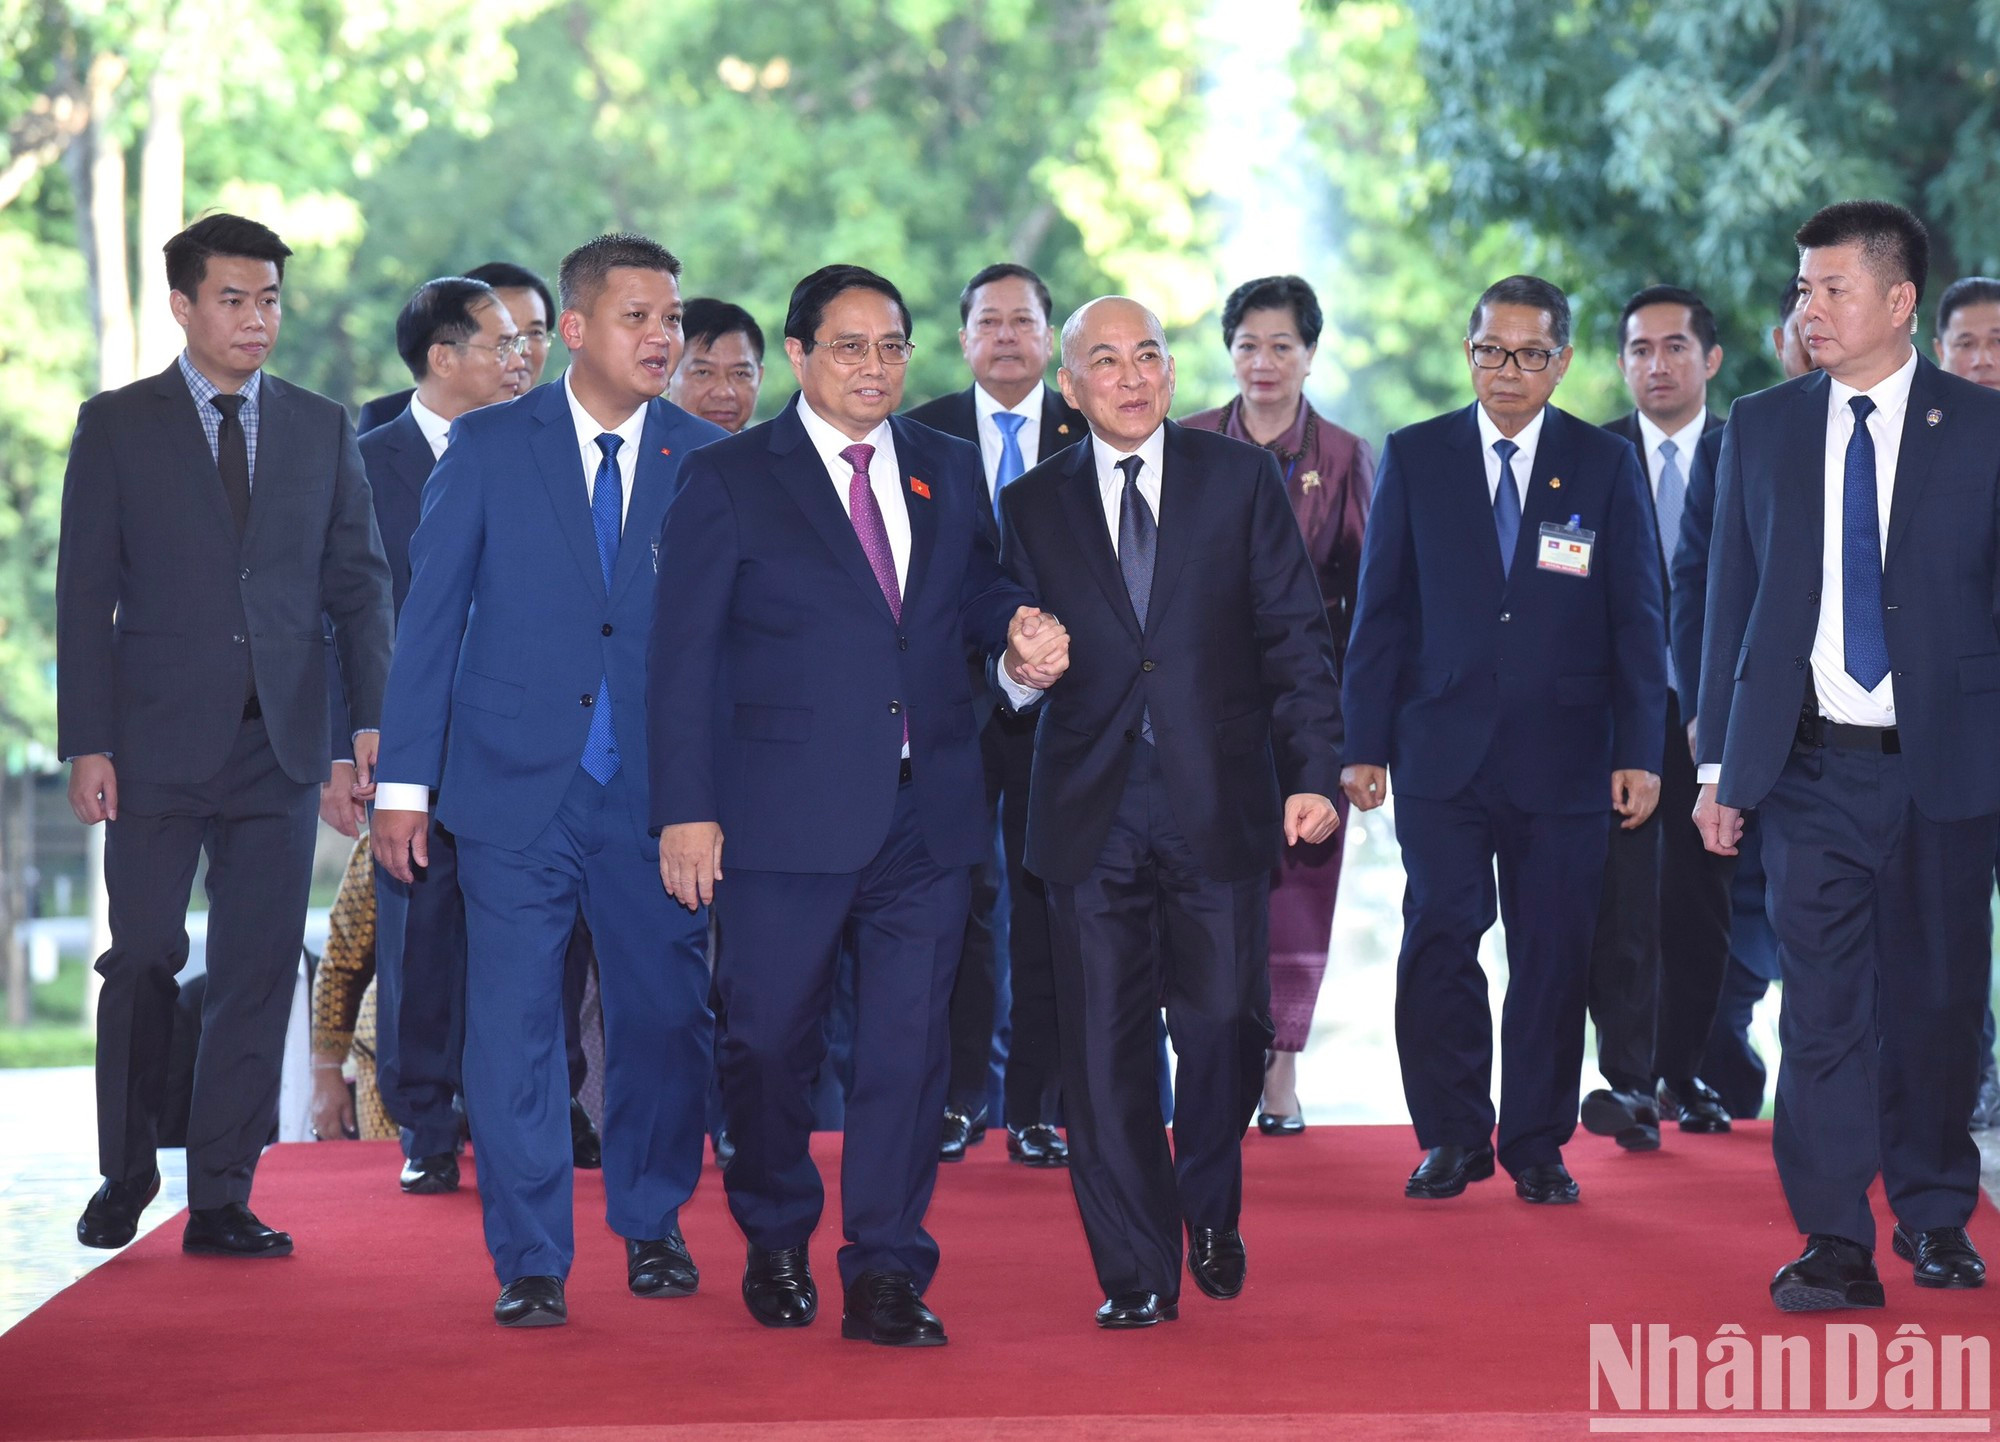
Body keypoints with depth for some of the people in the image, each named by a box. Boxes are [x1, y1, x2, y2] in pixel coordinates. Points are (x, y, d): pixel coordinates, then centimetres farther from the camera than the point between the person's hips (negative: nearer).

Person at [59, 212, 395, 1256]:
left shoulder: (321, 430, 11)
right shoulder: (116, 426, 4)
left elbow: (358, 583, 10)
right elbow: (85, 594, 1)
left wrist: (372, 721, -1)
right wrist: (87, 744, -7)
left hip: (281, 742, 2)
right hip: (158, 741, -2)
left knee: (259, 973, 1)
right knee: (143, 961, 0)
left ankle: (220, 1199, 8)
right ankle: (125, 1178, 19)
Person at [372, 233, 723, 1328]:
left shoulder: (708, 460, 4)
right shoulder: (489, 446, 1)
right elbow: (428, 618, 2)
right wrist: (405, 782, -3)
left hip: (657, 792, 1)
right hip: (517, 786, -1)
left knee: (666, 1015, 7)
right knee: (513, 1024, -1)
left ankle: (652, 1225, 28)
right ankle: (529, 1262, 9)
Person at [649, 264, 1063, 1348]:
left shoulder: (949, 471, 11)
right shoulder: (729, 480, -1)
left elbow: (972, 588, 23)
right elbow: (682, 657, -3)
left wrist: (1015, 622, -2)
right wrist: (687, 809, -9)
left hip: (928, 813, 3)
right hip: (787, 814, -3)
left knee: (908, 1047, 2)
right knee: (768, 1044, 6)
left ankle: (886, 1276, 8)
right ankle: (775, 1248, 27)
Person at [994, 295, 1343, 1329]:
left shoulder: (1241, 479, 6)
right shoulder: (1034, 506, 9)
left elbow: (1294, 635, 3)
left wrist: (1313, 773, -5)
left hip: (1218, 807, -1)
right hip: (1091, 812, 1)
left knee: (1223, 1026, 1)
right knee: (1105, 1049, -1)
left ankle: (1211, 1218, 28)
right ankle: (1135, 1271, 8)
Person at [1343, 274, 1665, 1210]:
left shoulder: (1606, 467, 5)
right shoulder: (1414, 459, 6)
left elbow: (1637, 619, 5)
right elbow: (1381, 610, 6)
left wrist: (1640, 753, -2)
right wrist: (1365, 744, 1)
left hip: (1562, 756, 0)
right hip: (1442, 752, 0)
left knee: (1554, 955, 3)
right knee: (1438, 942, -4)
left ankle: (1536, 1143, 14)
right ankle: (1452, 1136, 10)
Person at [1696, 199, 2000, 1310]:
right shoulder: (1760, 430, 8)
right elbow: (1730, 603, 10)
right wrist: (1719, 763, 7)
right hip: (1808, 765, 1)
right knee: (1822, 1004, -3)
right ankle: (1834, 1246, 0)